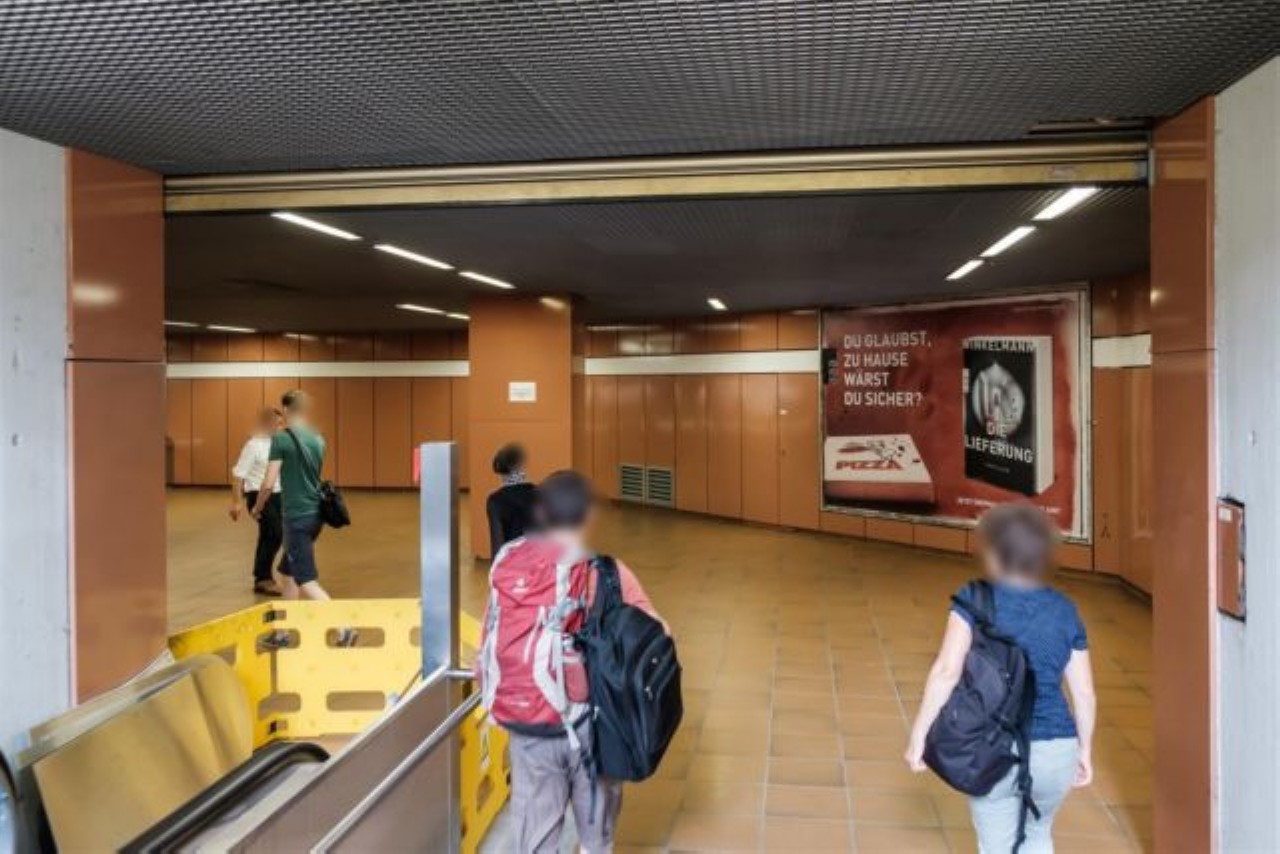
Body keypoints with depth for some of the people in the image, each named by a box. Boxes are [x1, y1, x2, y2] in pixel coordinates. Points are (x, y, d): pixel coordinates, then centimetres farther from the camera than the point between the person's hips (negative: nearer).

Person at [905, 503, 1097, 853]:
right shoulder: (1065, 610, 3)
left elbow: (946, 671, -17)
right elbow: (1085, 694, 5)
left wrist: (919, 733, -11)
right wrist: (1085, 749, 19)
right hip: (1056, 751, 3)